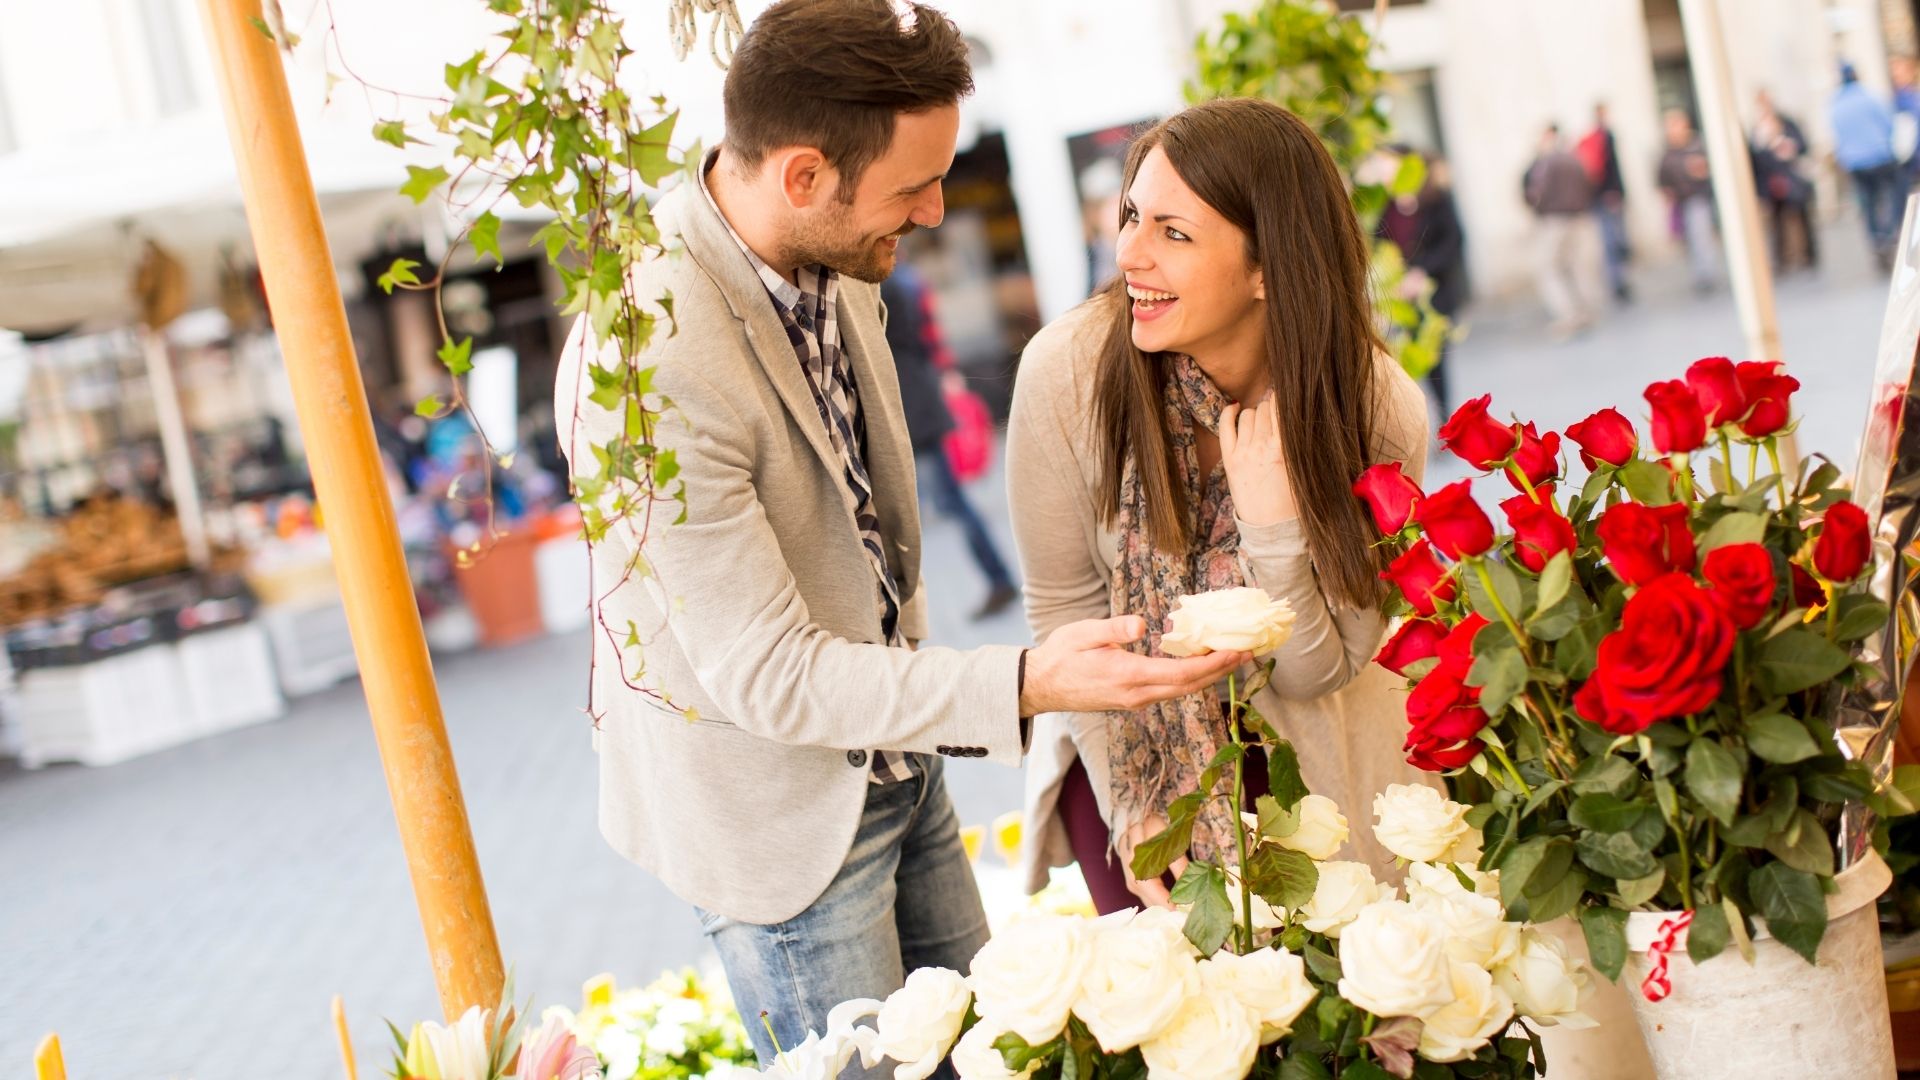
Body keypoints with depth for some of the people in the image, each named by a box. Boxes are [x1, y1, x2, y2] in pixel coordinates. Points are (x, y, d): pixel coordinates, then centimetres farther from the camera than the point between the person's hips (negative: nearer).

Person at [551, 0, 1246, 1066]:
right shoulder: (648, 367, -33)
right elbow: (765, 672, -28)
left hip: (892, 761, 8)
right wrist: (1026, 684, -34)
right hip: (776, 811, -8)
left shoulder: (826, 254, -6)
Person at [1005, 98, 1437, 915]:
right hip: (1127, 747, 0)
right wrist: (1132, 811, -13)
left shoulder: (1379, 412, -23)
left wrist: (1274, 523, -33)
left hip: (1304, 756, 0)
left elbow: (1314, 672, -16)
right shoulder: (1067, 369, -25)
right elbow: (1066, 611, -12)